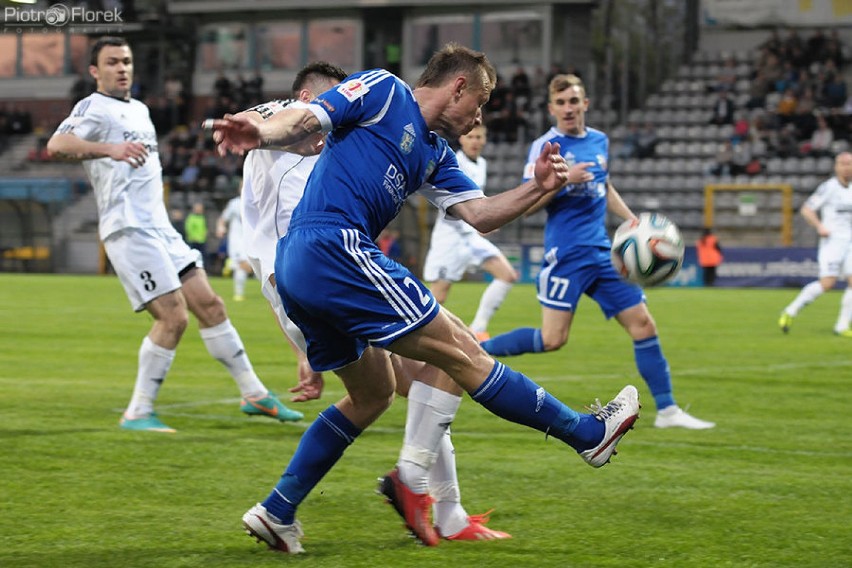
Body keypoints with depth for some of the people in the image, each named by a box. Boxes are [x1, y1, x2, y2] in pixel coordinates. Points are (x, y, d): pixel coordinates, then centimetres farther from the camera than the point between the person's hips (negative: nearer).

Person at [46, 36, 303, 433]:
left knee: (209, 305, 8)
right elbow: (57, 145, -27)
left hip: (159, 228, 9)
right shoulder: (94, 108, -7)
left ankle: (254, 394, 16)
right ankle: (138, 413, -7)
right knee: (173, 317, -15)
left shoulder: (139, 110, 21)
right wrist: (109, 148, -41)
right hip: (128, 229, -9)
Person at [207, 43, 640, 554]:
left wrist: (538, 188, 0)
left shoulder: (436, 154, 25)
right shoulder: (383, 91, 1)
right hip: (335, 246, -11)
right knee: (461, 353, -4)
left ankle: (277, 512, 18)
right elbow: (306, 121, -11)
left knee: (371, 394, 20)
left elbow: (478, 214, 15)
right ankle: (588, 433, 3)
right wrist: (260, 134, -32)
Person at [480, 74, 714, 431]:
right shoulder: (546, 146, -7)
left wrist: (633, 221, 19)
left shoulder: (599, 141, 13)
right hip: (566, 254, -6)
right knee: (552, 339, -11)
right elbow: (527, 206, -12)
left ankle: (667, 410, 5)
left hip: (602, 253, 6)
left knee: (643, 324, 0)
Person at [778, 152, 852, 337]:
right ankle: (790, 312, -4)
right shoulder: (828, 187, -8)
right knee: (827, 283, -17)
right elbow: (806, 209, -9)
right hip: (832, 241, -7)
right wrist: (820, 227, -22)